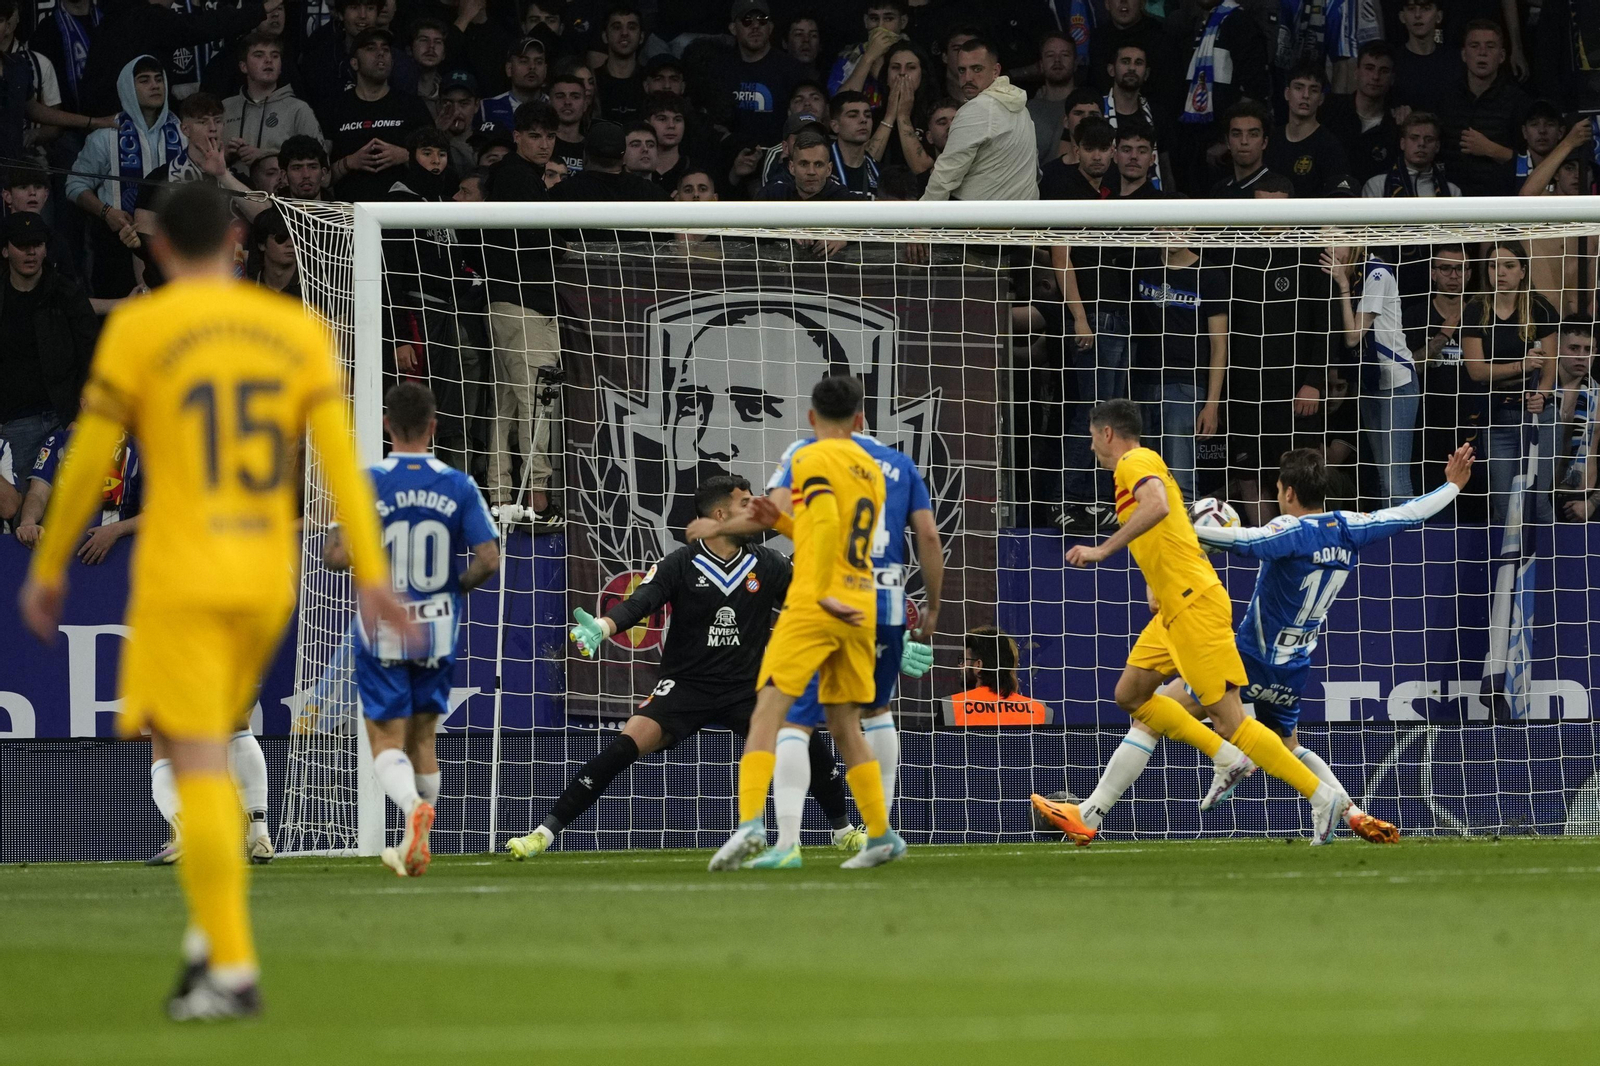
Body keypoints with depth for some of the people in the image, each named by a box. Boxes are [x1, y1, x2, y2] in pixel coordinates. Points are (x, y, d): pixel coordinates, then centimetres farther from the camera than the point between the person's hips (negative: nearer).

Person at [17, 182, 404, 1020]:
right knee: (207, 760, 20)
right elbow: (339, 456, 0)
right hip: (266, 582, 4)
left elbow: (88, 461, -1)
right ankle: (210, 938, 10)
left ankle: (232, 970, -15)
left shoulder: (138, 330, -3)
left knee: (200, 769, -7)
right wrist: (371, 573, -2)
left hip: (181, 581, -4)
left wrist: (48, 568, 9)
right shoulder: (296, 329, 7)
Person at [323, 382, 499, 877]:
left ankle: (414, 806, -29)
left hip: (382, 635, -3)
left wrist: (331, 548, 6)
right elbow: (488, 560, -8)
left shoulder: (368, 483, -11)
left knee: (387, 744, 0)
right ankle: (418, 844, 24)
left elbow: (339, 556, -17)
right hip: (437, 630, 3)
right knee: (423, 739, 18)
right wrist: (455, 586, 11)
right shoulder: (459, 486, -4)